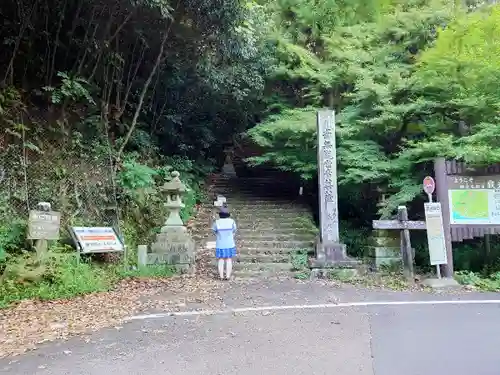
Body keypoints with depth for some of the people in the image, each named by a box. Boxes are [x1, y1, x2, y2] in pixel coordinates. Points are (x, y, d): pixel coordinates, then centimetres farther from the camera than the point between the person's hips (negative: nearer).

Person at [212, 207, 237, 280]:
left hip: (220, 245, 0)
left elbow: (214, 232, 1)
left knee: (220, 260, 9)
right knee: (229, 260, 10)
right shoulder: (231, 221, -11)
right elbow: (234, 231, 1)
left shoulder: (217, 222, -12)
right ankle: (228, 276, 9)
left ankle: (221, 276, 10)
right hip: (230, 244, 0)